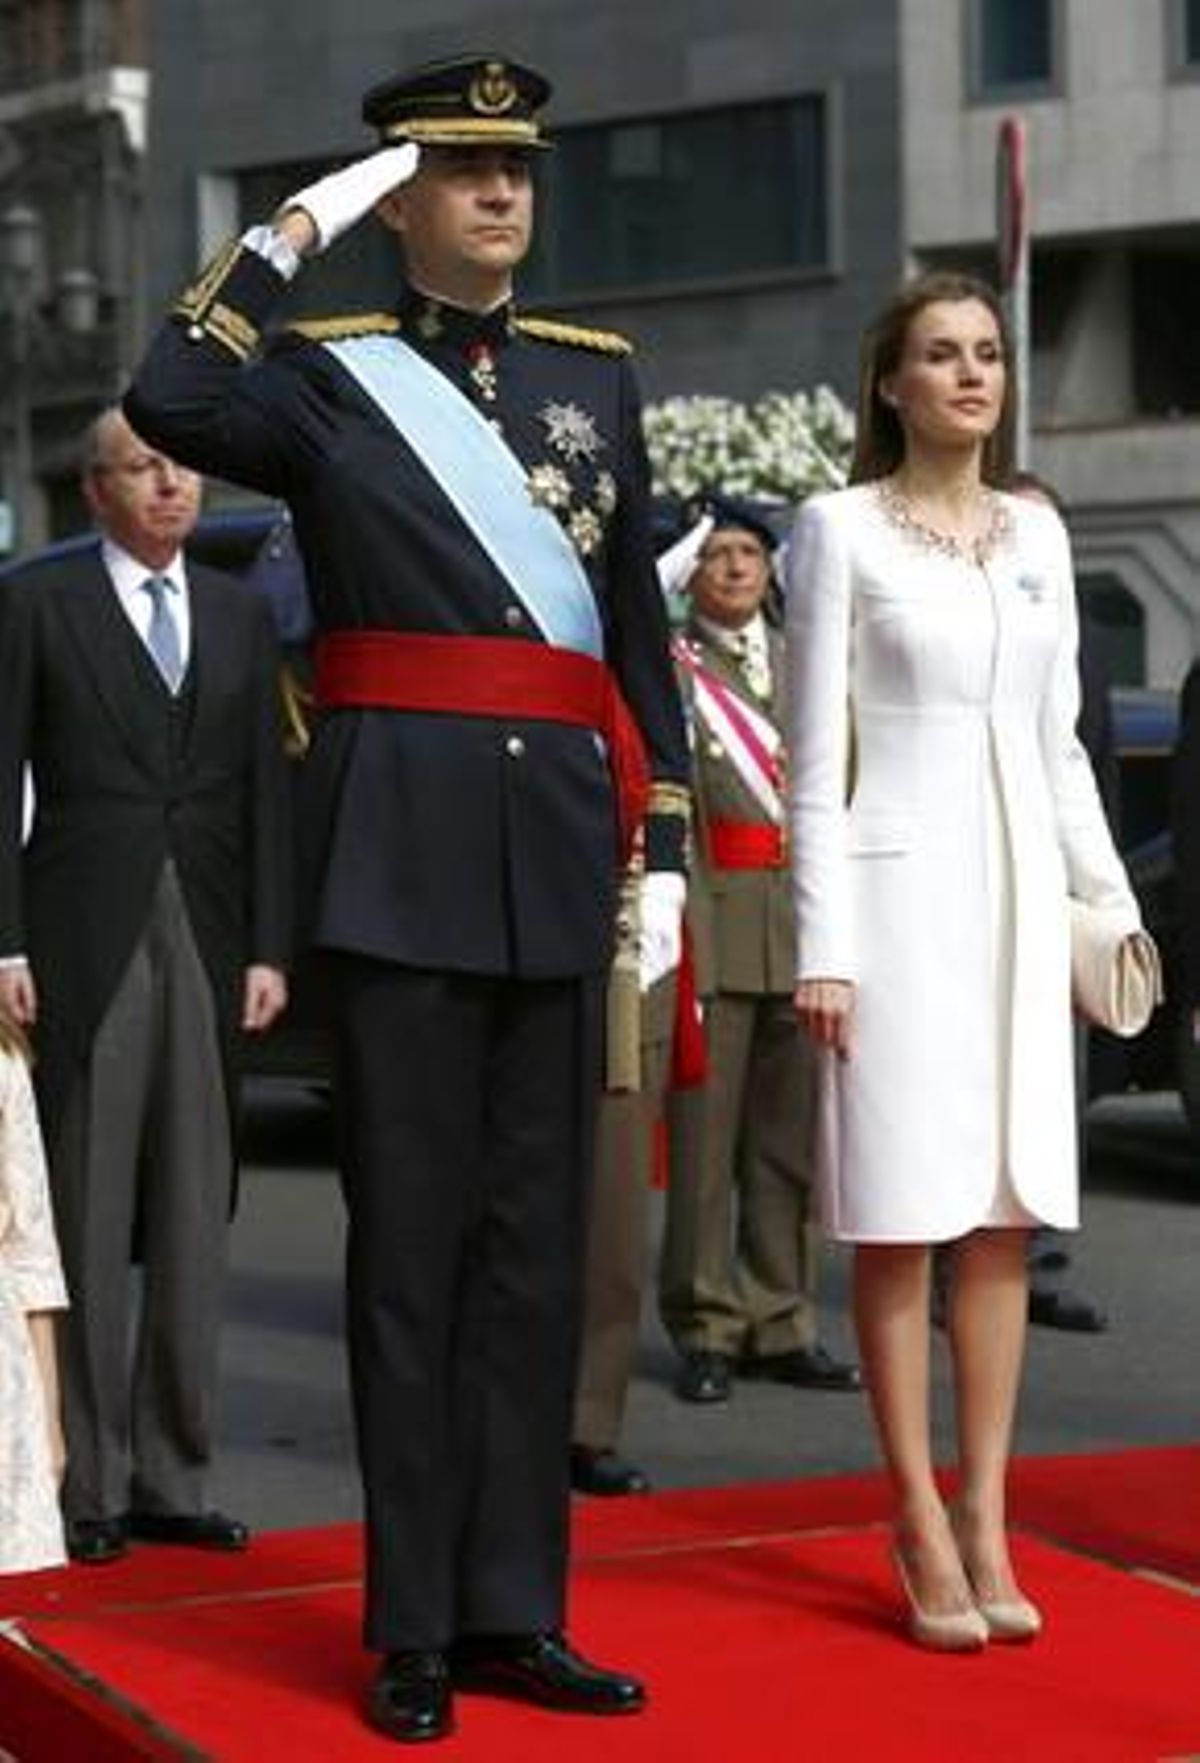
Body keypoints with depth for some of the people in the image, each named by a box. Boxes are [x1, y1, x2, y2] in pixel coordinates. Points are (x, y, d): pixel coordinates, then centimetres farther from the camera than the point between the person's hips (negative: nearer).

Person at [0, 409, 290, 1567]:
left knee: (194, 1222, 5)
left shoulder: (239, 616, 13)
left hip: (206, 938, 4)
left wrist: (266, 948, 4)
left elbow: (264, 790, 11)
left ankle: (172, 1479, 11)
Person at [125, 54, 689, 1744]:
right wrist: (289, 232, -14)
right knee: (411, 1240, 1)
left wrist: (665, 843, 9)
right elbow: (171, 406, -21)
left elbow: (639, 625, 15)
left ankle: (515, 1611, 17)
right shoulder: (327, 372, 2)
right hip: (402, 845, -4)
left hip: (558, 847, 4)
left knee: (537, 1242, 8)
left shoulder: (599, 375, 14)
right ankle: (413, 1629, 9)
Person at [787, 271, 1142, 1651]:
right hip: (898, 881, -5)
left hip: (1016, 887, 5)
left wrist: (1111, 899, 13)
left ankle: (986, 1518, 12)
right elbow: (816, 758, -5)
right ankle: (921, 1524, 6)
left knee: (1005, 1215, 5)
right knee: (903, 1221, -1)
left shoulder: (1036, 532, 12)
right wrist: (823, 945, -10)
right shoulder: (843, 529, -2)